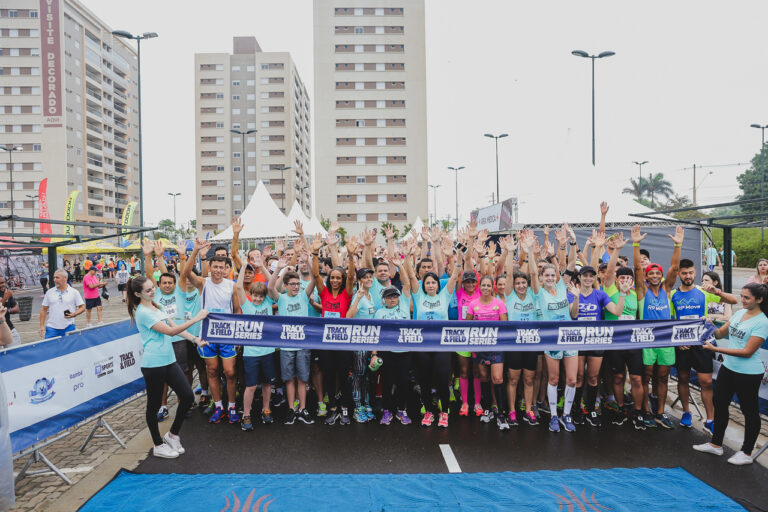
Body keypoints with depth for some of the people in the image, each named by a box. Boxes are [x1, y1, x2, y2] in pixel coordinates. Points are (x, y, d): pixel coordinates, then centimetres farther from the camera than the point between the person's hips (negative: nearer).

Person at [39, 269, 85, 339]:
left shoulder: (74, 292, 1)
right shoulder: (49, 292, 7)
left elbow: (82, 307, 3)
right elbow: (43, 310, 10)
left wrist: (74, 314, -16)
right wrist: (42, 326, 3)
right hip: (51, 328, 1)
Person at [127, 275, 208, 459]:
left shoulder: (156, 306, 13)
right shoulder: (142, 312, -14)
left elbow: (174, 326, 13)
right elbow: (170, 331, -19)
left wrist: (195, 339, 2)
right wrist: (196, 319, -21)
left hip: (168, 360, 8)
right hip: (153, 364, -8)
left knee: (188, 397, 4)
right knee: (154, 405, 7)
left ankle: (172, 435, 22)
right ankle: (158, 446, 22)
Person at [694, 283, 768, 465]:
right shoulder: (740, 313, 3)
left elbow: (747, 352, -22)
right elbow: (721, 333, 11)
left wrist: (715, 349, -24)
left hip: (748, 373, -8)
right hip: (728, 368, 8)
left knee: (749, 411, 9)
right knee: (720, 404, 15)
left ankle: (746, 453, 23)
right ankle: (716, 445, 29)